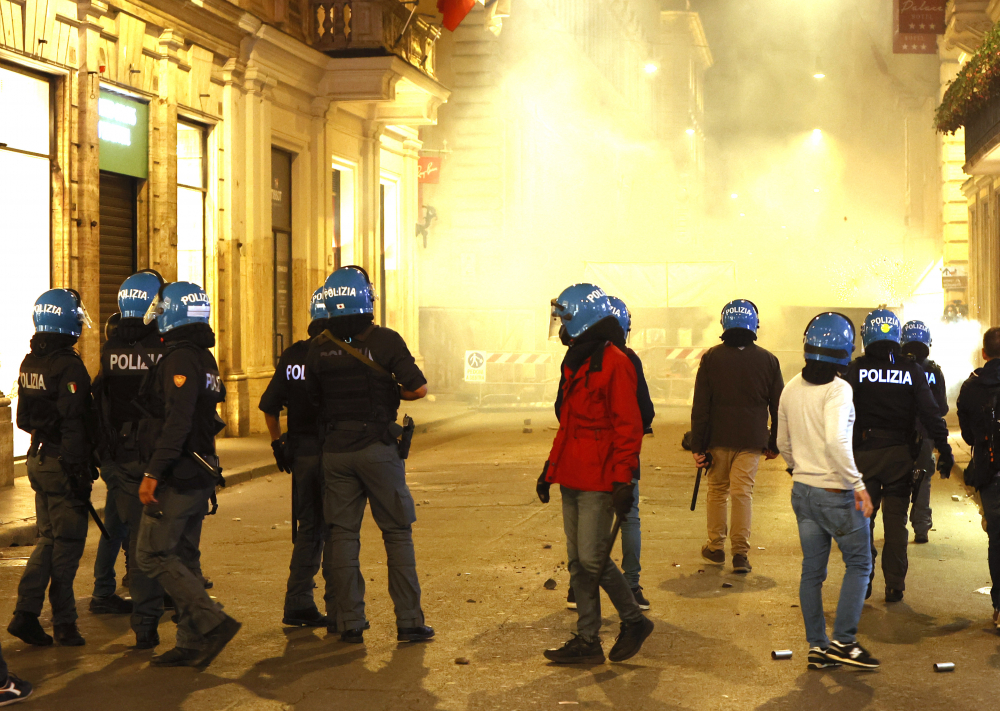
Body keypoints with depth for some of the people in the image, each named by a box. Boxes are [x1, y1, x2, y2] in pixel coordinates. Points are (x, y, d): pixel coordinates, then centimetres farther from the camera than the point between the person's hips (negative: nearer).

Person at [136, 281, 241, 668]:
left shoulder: (180, 359, -16)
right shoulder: (204, 358, 14)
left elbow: (176, 422, -24)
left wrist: (152, 473, -24)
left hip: (176, 477, -10)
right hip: (200, 475, 10)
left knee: (153, 556, -4)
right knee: (183, 557, 13)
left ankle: (213, 621, -11)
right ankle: (192, 643, 15)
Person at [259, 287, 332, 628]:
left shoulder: (292, 355, 6)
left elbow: (269, 405, 9)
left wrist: (278, 443, 18)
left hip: (300, 454, 5)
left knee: (308, 528, 15)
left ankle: (298, 603, 14)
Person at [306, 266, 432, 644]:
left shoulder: (319, 347, 0)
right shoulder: (386, 340, -9)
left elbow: (314, 398, 10)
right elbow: (418, 388, -8)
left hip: (335, 449, 3)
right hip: (379, 447, -3)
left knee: (342, 534, 8)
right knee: (397, 532, 5)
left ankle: (349, 621, 10)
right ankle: (408, 620, 5)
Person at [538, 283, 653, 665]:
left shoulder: (615, 364, -13)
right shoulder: (576, 362, 16)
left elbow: (628, 427, -17)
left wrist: (623, 480, -21)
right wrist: (551, 469, 22)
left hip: (599, 482, -9)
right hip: (573, 479, 9)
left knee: (593, 559, -8)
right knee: (578, 562, 10)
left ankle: (634, 621, 12)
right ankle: (587, 641, 16)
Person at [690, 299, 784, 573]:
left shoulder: (711, 358, -4)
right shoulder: (768, 360, 0)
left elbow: (700, 406, -4)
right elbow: (778, 406, 6)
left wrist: (697, 445, -1)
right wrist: (774, 444, 16)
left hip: (719, 438, 0)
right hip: (752, 439, 0)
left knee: (717, 490, 14)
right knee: (743, 493, 2)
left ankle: (716, 547, 21)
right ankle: (741, 553, -3)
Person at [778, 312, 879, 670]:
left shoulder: (791, 388, 4)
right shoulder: (837, 389, -17)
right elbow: (836, 442, -30)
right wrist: (857, 484, -23)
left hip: (802, 490, 6)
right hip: (837, 493, -6)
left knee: (812, 569, 11)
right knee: (858, 564, 8)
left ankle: (816, 646, 15)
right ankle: (843, 640, 3)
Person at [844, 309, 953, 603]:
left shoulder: (856, 369, -5)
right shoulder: (911, 370, -1)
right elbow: (930, 413, -3)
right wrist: (944, 450, 1)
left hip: (864, 454, -1)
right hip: (900, 454, 1)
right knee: (895, 520, 7)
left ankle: (862, 580, 8)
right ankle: (894, 586, 9)